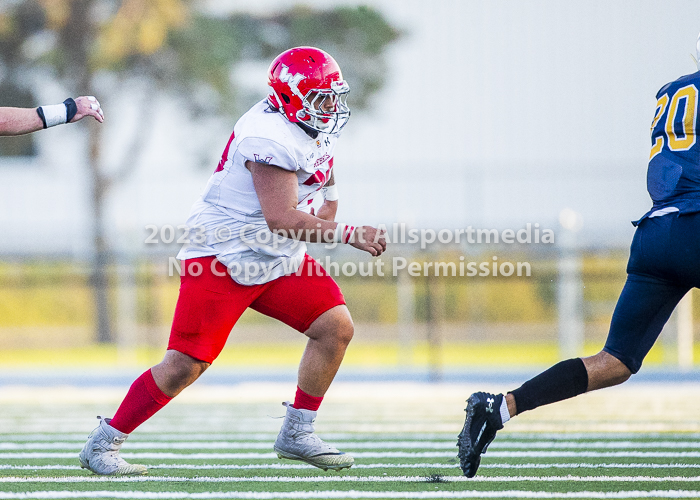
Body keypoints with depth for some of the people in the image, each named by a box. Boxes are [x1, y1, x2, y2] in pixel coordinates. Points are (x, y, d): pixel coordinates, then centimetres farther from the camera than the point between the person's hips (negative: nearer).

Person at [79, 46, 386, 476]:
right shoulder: (271, 139, -26)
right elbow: (282, 219, -30)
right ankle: (102, 445, 2)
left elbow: (323, 167, 29)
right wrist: (349, 235, -28)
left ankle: (297, 434, 8)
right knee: (187, 365, -10)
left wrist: (328, 212, 14)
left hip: (279, 261, 9)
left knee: (336, 328, -3)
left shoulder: (315, 125, 4)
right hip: (224, 258, -9)